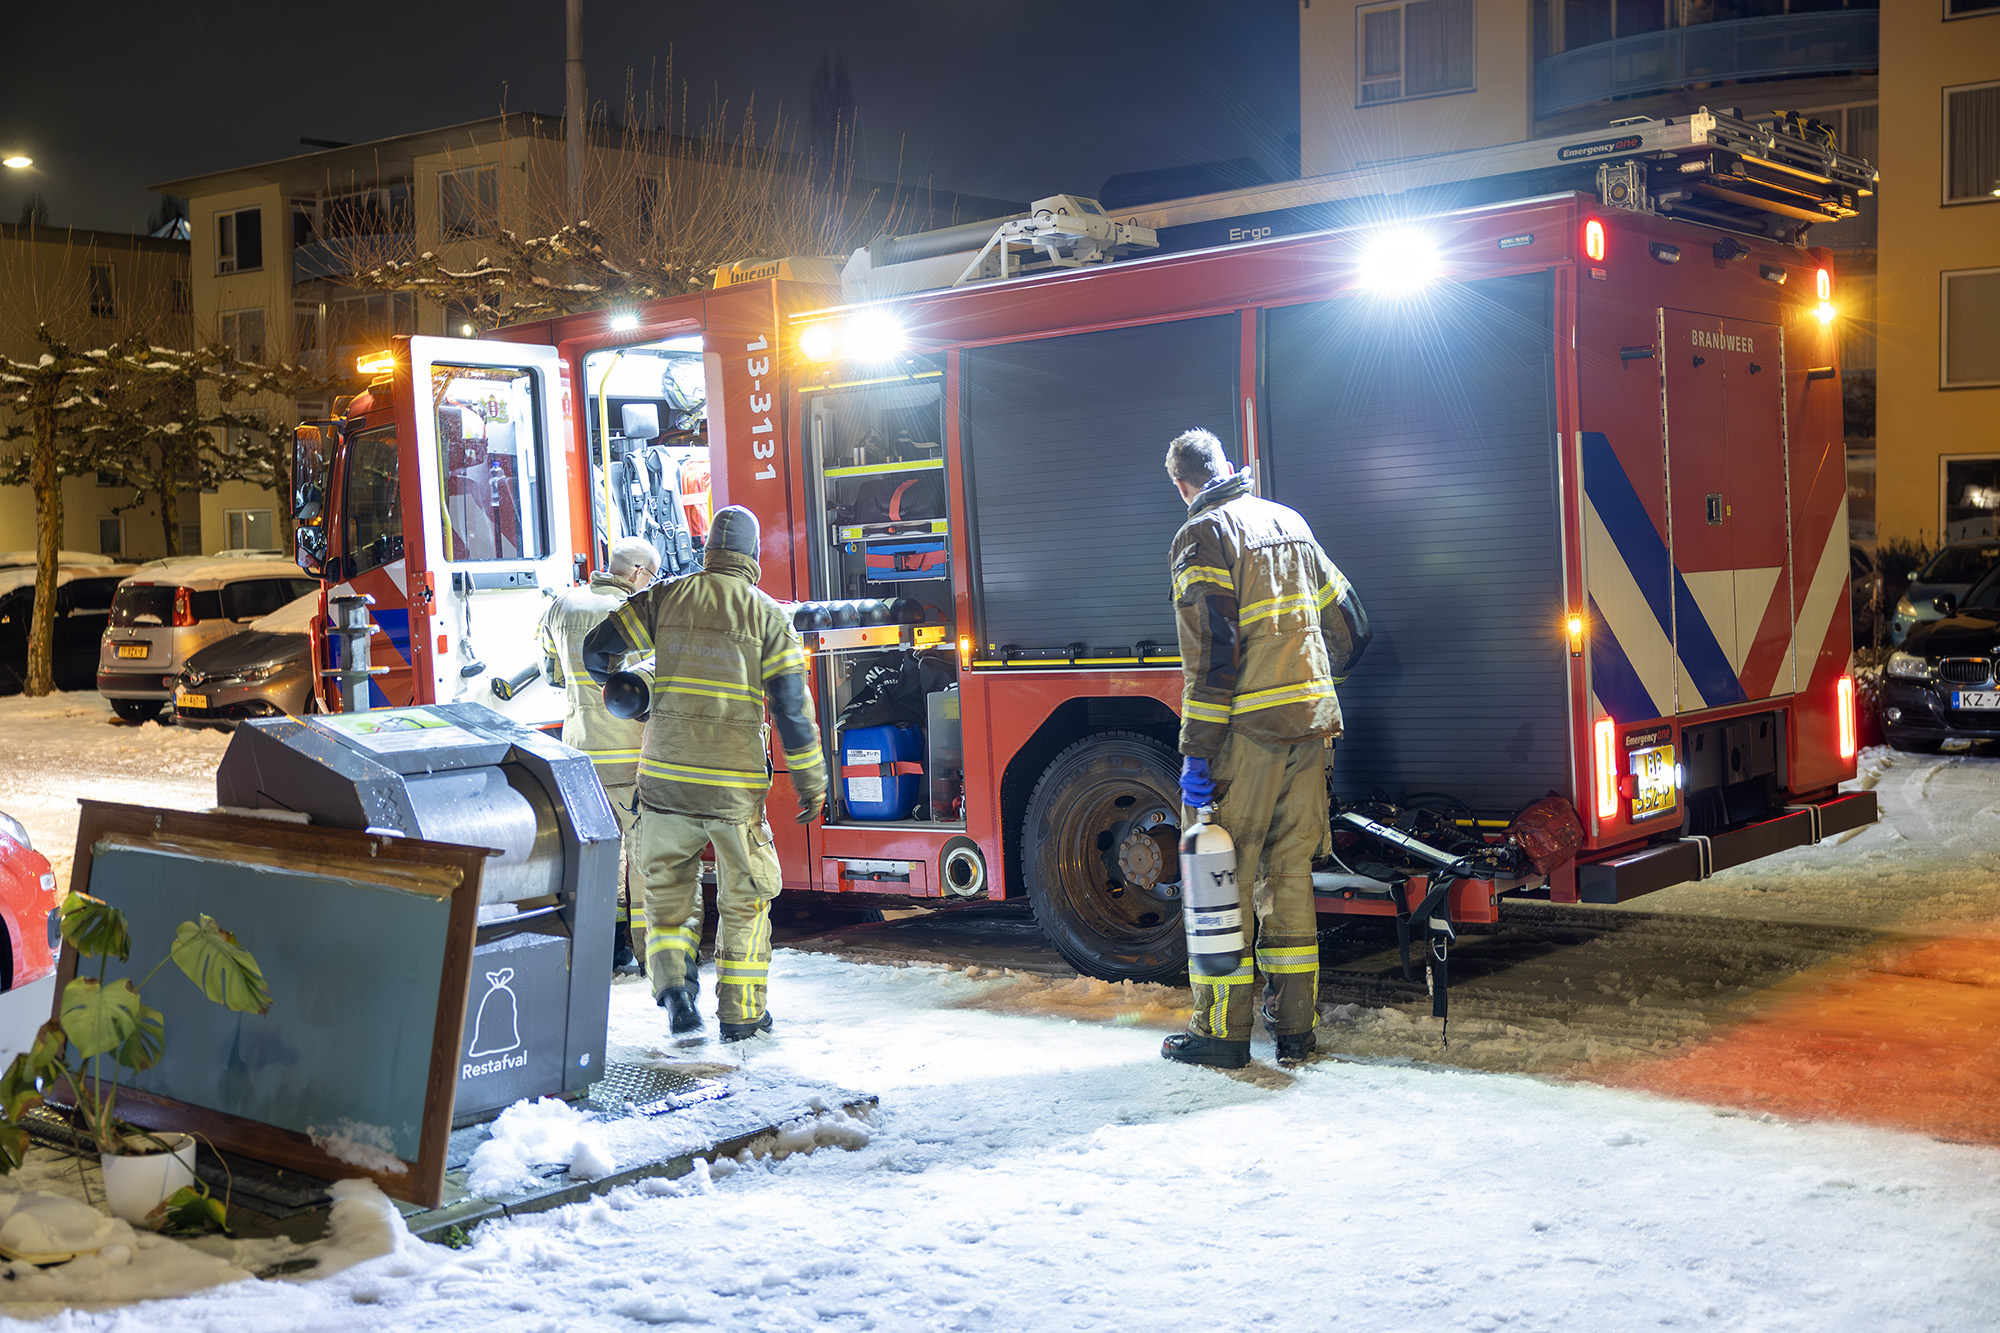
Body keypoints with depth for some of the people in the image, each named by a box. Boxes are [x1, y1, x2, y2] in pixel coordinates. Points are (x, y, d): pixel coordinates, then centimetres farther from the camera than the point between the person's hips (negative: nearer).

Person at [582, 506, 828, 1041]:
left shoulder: (667, 598, 3)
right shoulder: (768, 615, -2)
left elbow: (597, 648, 4)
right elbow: (793, 706, -6)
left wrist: (611, 678, 27)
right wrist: (811, 782, 2)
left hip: (666, 774, 2)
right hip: (736, 784, -1)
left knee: (667, 886, 18)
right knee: (744, 897, 12)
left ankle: (673, 978, -2)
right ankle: (740, 1012, 15)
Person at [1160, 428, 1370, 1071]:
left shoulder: (1202, 536, -7)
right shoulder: (1288, 521, 15)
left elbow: (1210, 656, -16)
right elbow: (1348, 625, 18)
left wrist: (1196, 752, -15)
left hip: (1248, 730, -7)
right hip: (1310, 726, 7)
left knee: (1223, 875, 0)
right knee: (1291, 873, 12)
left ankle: (1222, 1031, 4)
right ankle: (1294, 1025, 15)